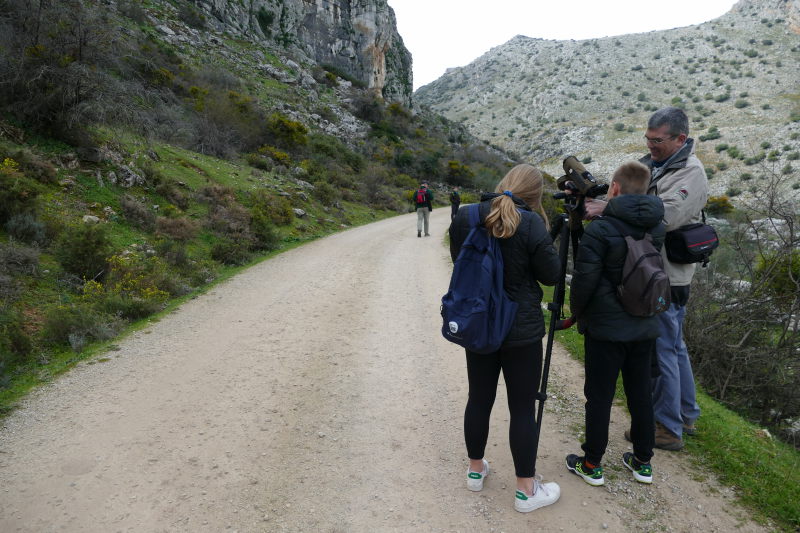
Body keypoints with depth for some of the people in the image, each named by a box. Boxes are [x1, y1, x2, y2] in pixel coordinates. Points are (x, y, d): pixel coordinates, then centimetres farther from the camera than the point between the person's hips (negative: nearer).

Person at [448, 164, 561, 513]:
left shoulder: (464, 217, -3)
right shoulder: (531, 223, -17)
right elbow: (551, 275, -8)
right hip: (521, 329, -4)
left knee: (479, 398, 18)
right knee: (522, 408, 7)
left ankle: (475, 470, 35)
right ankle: (526, 490, 21)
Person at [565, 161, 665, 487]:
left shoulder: (601, 230, -17)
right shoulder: (657, 227, 2)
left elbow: (583, 280, -15)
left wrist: (576, 313, 0)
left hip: (605, 329, -6)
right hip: (645, 328, 6)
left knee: (599, 397, 6)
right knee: (640, 393, 16)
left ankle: (592, 465, 18)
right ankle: (643, 462, 29)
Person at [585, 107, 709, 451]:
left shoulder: (691, 173, -15)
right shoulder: (650, 164, 12)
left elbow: (664, 216, -28)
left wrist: (608, 208, -30)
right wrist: (592, 196, -5)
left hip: (667, 279, -9)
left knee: (661, 351, 0)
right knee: (673, 346, 19)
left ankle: (668, 429, 15)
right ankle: (686, 415, 36)